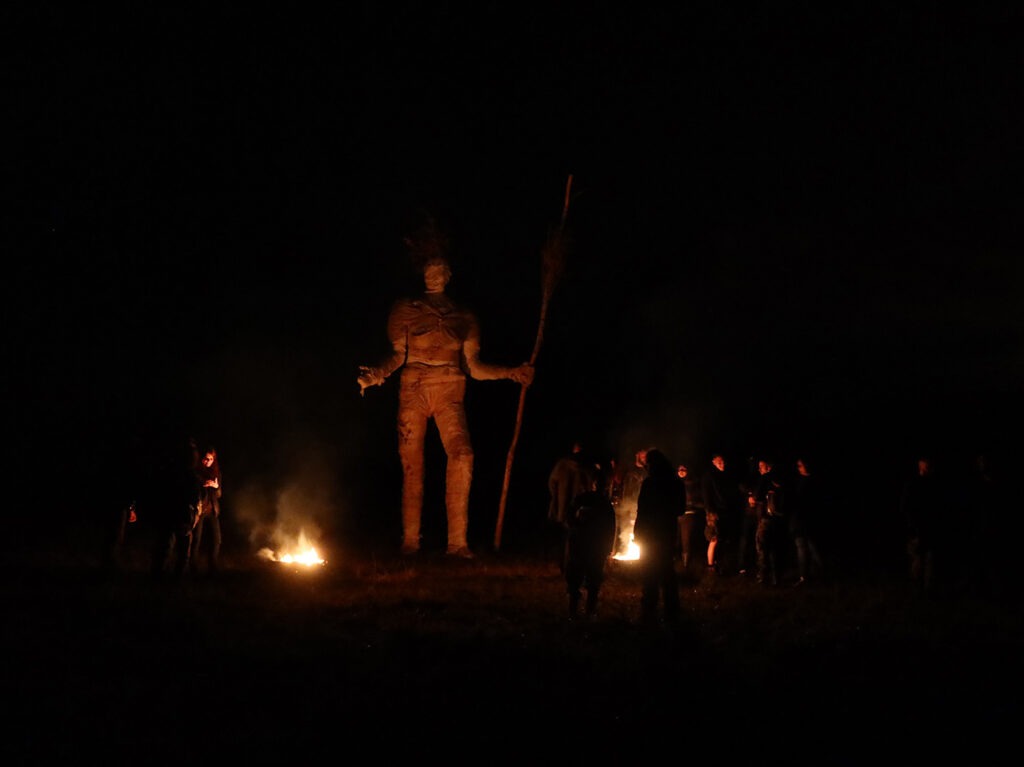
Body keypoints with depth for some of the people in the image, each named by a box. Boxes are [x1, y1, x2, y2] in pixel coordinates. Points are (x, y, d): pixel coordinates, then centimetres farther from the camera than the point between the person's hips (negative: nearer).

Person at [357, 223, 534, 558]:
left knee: (462, 455, -22)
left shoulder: (463, 317, 17)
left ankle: (458, 540, -23)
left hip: (449, 392, 0)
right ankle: (410, 540, 2)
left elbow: (474, 367, 14)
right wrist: (377, 374, -17)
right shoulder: (405, 310, 12)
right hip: (413, 390, 0)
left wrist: (512, 373, 4)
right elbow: (397, 355, 2)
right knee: (411, 464, -6)